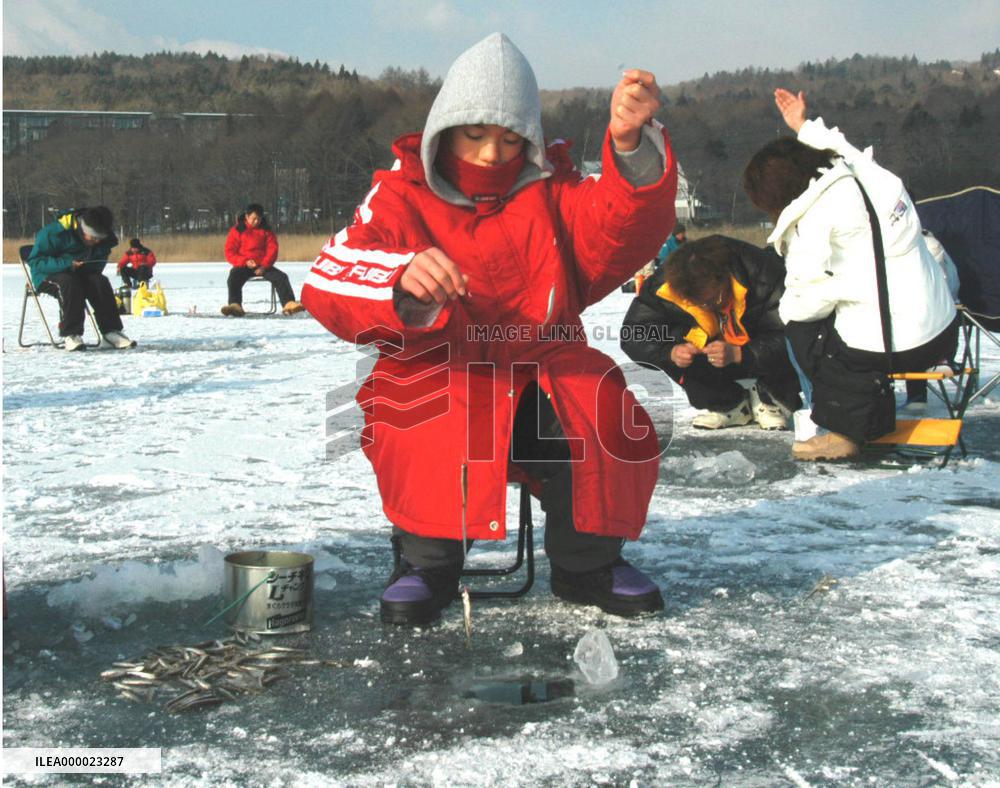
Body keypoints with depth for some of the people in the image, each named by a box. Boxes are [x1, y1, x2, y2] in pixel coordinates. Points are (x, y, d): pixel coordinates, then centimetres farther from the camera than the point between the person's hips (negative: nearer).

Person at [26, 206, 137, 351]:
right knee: (70, 283, -36)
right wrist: (67, 263, -33)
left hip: (80, 275, 5)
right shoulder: (53, 233, -21)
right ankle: (70, 334, -36)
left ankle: (111, 331, -21)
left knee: (100, 282, -24)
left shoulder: (102, 240, -2)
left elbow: (97, 267, 7)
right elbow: (35, 261, -20)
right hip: (47, 276, -5)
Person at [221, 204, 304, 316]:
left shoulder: (266, 231, 12)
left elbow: (272, 250, 3)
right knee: (233, 278, -34)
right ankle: (235, 306, -49)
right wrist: (245, 261, -17)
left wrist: (264, 266, -15)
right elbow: (230, 253, 0)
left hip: (263, 266, 2)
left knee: (281, 277, -24)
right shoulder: (237, 231, 6)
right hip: (243, 266, -2)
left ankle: (289, 304, -39)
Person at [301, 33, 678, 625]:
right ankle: (428, 563, -5)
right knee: (435, 436, -36)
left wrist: (630, 146, -32)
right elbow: (328, 284, -11)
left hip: (545, 371, 2)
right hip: (435, 372, -2)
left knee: (610, 426, -27)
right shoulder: (402, 197, 4)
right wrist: (400, 280, -34)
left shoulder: (552, 194, 10)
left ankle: (587, 564, 3)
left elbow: (619, 232, -12)